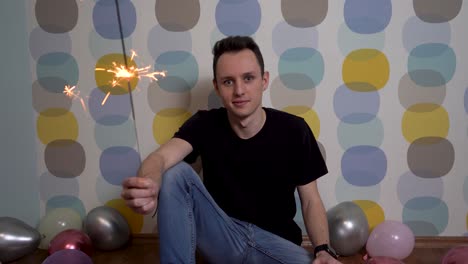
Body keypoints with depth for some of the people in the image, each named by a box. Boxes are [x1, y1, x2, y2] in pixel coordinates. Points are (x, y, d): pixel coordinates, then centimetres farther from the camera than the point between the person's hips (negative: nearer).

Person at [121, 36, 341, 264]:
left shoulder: (294, 131, -8)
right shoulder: (205, 124, -8)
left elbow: (310, 201, -2)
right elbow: (161, 157, -27)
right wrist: (148, 186, -52)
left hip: (276, 242, 0)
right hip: (221, 236, 1)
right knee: (175, 173, -23)